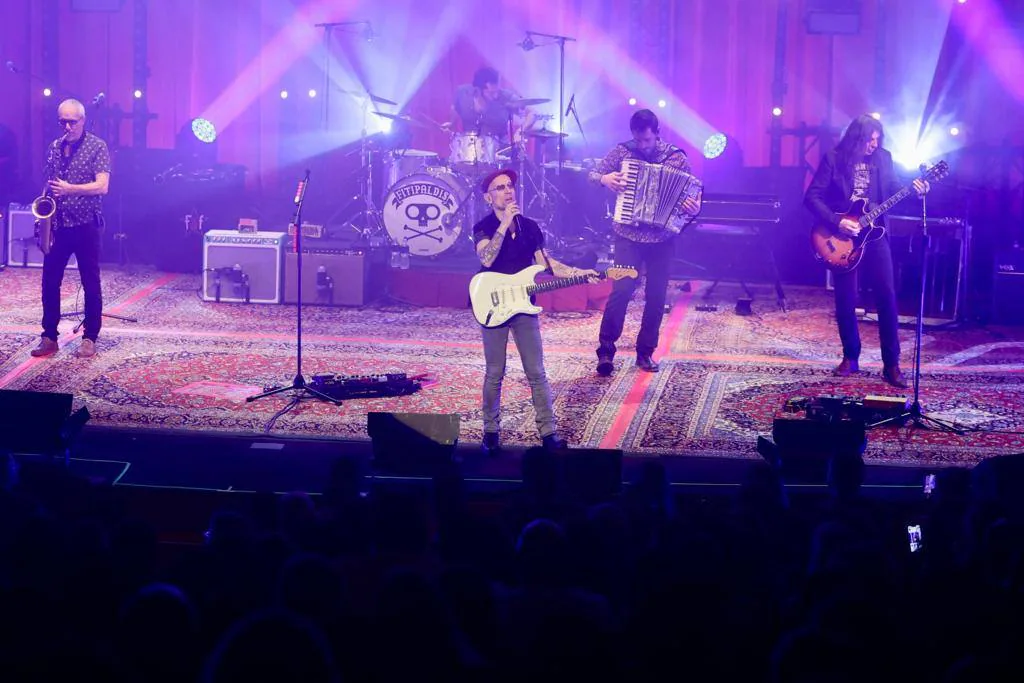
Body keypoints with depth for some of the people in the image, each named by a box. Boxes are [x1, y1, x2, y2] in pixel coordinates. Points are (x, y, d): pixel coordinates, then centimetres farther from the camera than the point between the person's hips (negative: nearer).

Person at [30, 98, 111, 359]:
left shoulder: (97, 147, -6)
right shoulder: (54, 147, 10)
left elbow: (102, 186, -16)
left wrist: (69, 189, -27)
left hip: (86, 225, -5)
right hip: (57, 224, 5)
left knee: (90, 283, 2)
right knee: (49, 281, 3)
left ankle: (89, 338, 9)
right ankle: (49, 337, 10)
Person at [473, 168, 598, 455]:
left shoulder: (529, 227, 9)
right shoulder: (483, 227, -4)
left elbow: (545, 262, 9)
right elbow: (487, 259, -23)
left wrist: (576, 273, -5)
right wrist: (505, 224, -25)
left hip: (524, 307, 3)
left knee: (536, 373, 1)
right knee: (494, 374, 2)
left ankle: (548, 431, 4)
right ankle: (491, 432, 14)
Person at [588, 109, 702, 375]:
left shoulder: (677, 157, -1)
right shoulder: (622, 152, -2)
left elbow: (692, 193, 2)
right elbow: (592, 174, 5)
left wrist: (694, 208, -21)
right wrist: (604, 179, -18)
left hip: (663, 237, 1)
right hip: (629, 235, -1)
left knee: (656, 297, 5)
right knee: (621, 290, -12)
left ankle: (645, 352, 19)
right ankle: (606, 350, -2)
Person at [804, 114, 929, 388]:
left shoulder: (883, 158, 6)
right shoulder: (834, 159, -4)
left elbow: (892, 190, 9)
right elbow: (812, 197, -7)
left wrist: (913, 191, -11)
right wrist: (836, 222, -17)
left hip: (874, 234, 2)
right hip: (842, 237, -2)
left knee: (887, 295, -7)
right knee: (845, 300, 1)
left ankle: (891, 364, -3)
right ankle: (850, 358, 18)